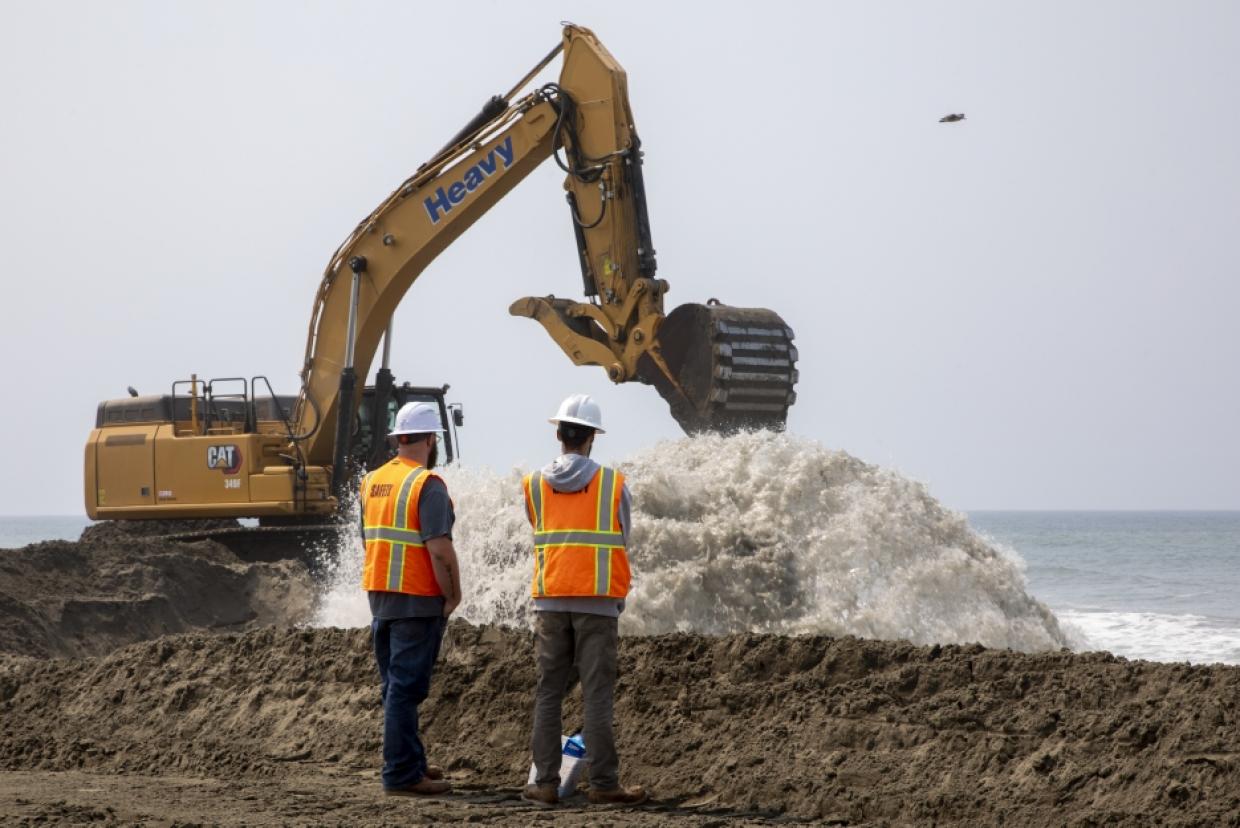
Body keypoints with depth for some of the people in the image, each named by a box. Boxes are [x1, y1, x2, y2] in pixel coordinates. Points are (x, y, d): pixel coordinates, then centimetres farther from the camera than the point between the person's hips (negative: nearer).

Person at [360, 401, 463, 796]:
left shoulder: (372, 481, 10)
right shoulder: (427, 484, -14)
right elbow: (439, 549, -20)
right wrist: (453, 596, -9)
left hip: (379, 596, 8)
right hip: (417, 600, -8)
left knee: (395, 685, 16)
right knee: (406, 687, -5)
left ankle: (411, 762, 26)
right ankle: (401, 774, -3)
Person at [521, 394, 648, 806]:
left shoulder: (534, 486, 2)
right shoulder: (613, 484, -2)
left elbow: (541, 541, 11)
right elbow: (621, 547, 5)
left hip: (549, 602, 2)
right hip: (598, 602, -2)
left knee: (548, 693, 6)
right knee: (597, 695, -1)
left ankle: (545, 782, 4)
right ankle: (604, 783, -1)